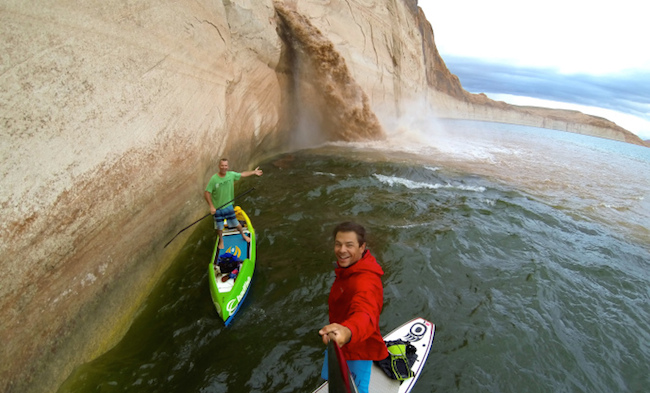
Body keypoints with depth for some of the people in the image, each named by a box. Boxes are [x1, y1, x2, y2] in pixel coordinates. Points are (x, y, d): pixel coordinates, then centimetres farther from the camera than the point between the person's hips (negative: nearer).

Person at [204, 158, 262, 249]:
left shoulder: (231, 175, -10)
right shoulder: (214, 179, -22)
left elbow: (242, 174, 9)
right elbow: (206, 193, -19)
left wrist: (254, 172, 17)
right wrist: (211, 206, -21)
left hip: (228, 205, 3)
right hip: (217, 208, -2)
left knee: (236, 223, 15)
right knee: (219, 227, 15)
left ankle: (243, 235, 42)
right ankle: (221, 241, 41)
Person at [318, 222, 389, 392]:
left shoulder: (366, 282, -38)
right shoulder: (347, 267, -8)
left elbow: (365, 314, -58)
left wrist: (348, 331, -79)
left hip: (357, 348, -8)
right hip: (337, 342, 9)